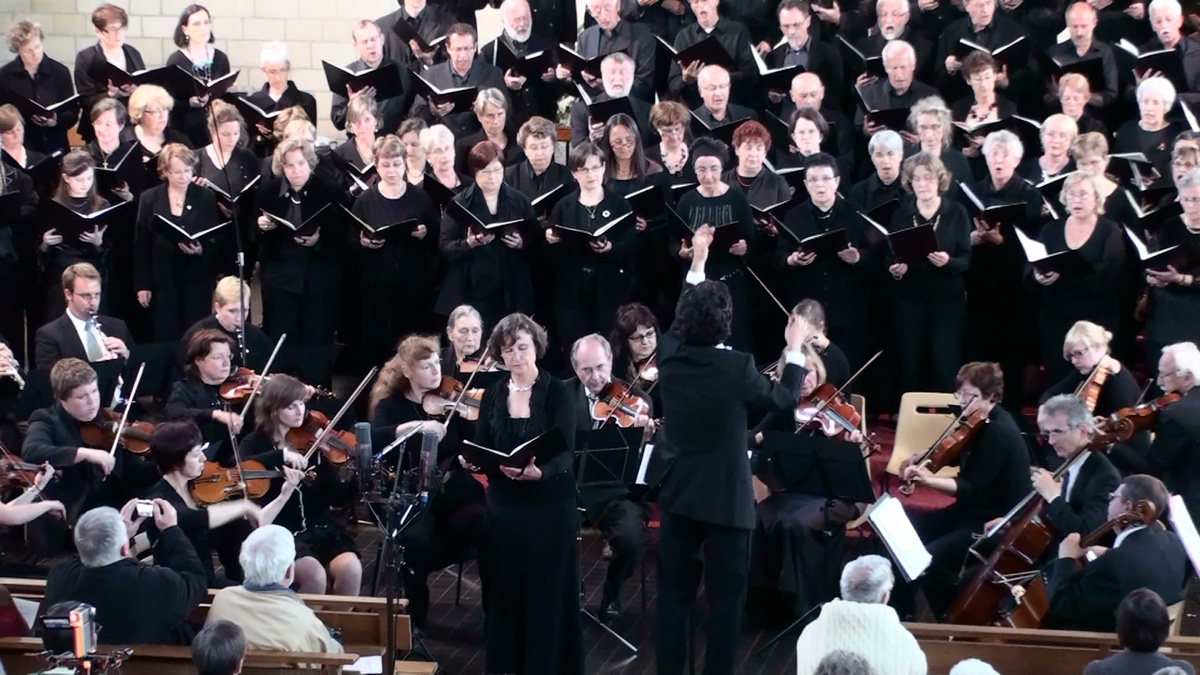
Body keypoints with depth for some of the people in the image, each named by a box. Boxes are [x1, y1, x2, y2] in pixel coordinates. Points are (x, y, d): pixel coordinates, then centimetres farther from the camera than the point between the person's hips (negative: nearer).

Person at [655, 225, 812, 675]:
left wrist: (697, 263, 26)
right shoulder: (736, 367, -19)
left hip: (678, 493, 4)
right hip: (727, 498, -4)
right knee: (725, 600, 3)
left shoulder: (670, 355, -6)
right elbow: (784, 398, -1)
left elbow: (681, 321, 17)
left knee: (674, 594, 10)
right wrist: (795, 349, 13)